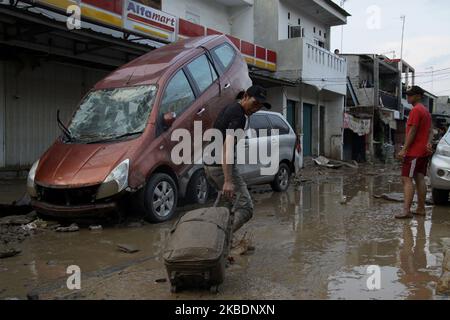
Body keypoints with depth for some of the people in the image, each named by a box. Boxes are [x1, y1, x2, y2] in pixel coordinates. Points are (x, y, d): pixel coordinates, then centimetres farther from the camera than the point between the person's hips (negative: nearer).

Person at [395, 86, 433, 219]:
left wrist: (404, 149, -17)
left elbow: (412, 131, -18)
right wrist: (428, 143, -3)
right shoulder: (426, 111, 18)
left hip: (414, 152, -10)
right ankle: (421, 209, 15)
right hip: (424, 152, 10)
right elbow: (430, 131, 14)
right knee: (420, 179, 11)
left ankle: (406, 211, -15)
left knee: (407, 179, -11)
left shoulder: (416, 110, -13)